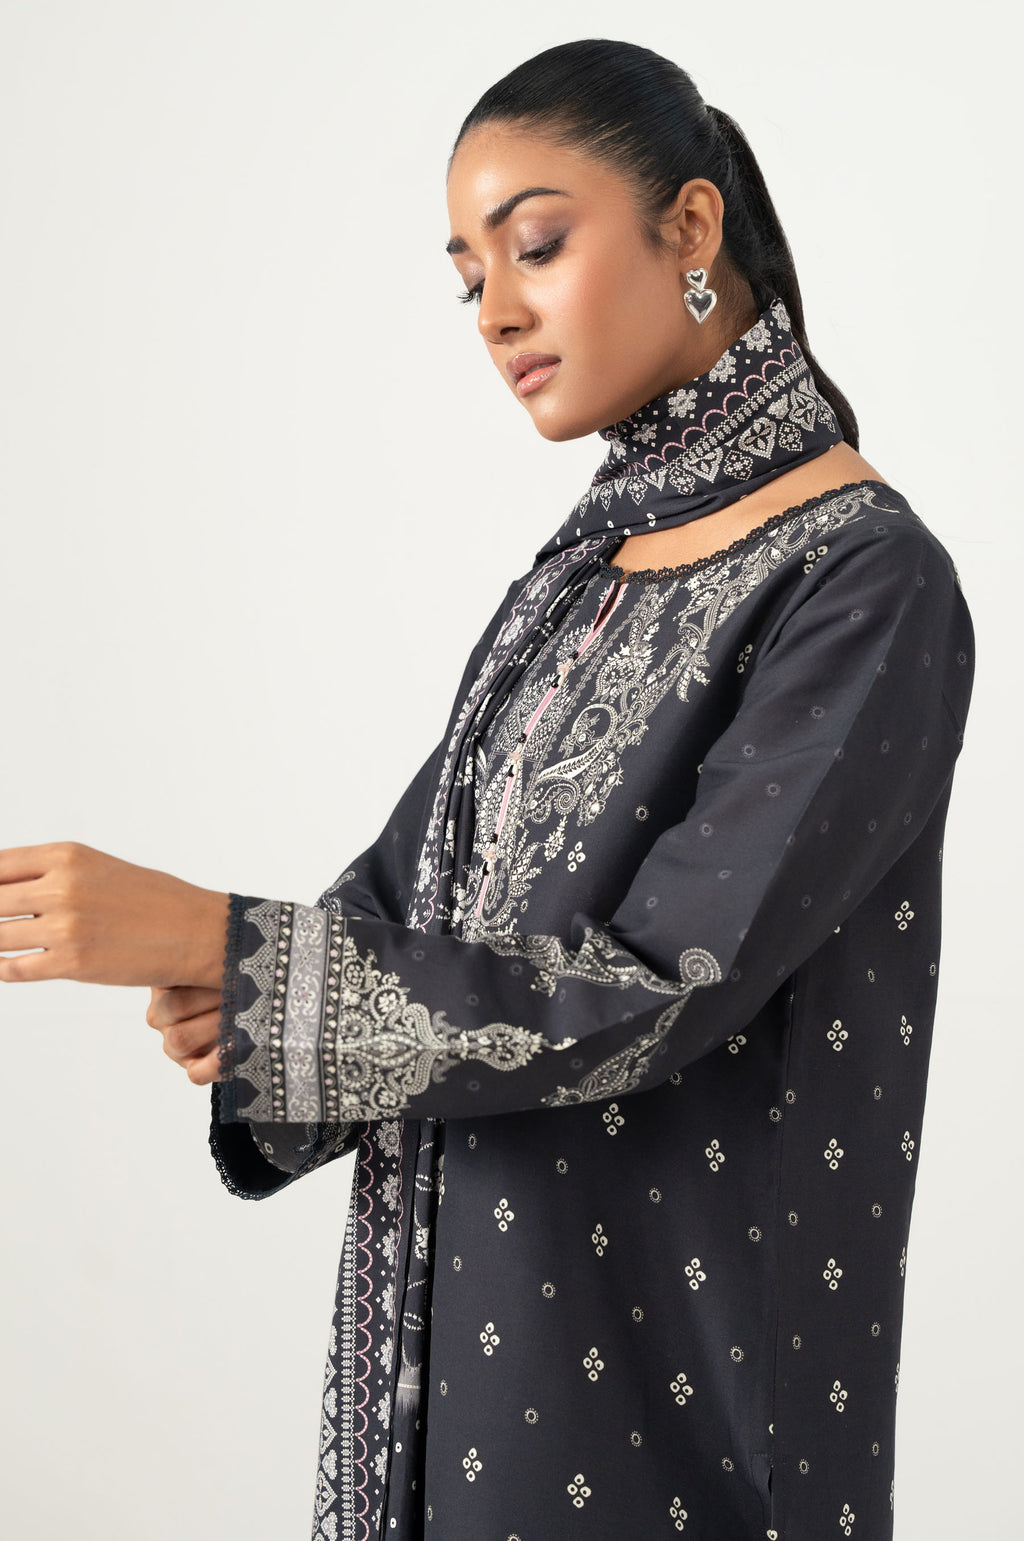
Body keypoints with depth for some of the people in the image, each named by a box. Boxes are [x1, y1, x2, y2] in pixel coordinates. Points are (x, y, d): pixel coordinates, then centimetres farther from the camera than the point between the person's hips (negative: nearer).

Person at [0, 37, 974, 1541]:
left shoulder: (867, 587, -16)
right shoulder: (581, 573, 8)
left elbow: (652, 990, -22)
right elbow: (419, 883, 8)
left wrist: (211, 941, -24)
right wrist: (250, 1010, -14)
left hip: (674, 1340, -6)